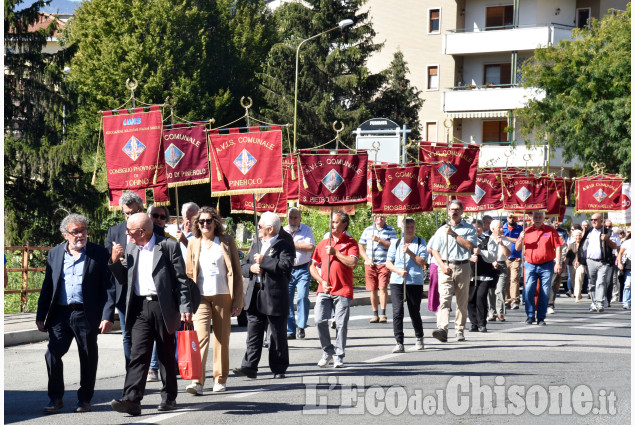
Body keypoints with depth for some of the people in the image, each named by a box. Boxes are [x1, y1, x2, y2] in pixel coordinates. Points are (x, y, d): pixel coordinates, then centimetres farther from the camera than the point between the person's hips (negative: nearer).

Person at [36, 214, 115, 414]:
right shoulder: (55, 254, 10)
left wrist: (107, 316, -11)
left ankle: (84, 399, 21)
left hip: (87, 315, -2)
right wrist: (40, 316, 7)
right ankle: (55, 398, 11)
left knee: (88, 358, 6)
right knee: (52, 354, -4)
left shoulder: (99, 253, 0)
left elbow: (108, 287, -3)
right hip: (60, 313, 2)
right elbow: (47, 287, 12)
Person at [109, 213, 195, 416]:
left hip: (163, 307, -3)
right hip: (140, 308, 3)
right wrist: (115, 261, 0)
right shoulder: (130, 249, 12)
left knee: (166, 355, 8)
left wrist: (185, 307, -11)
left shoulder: (168, 246, -4)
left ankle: (169, 397, 20)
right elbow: (124, 280, 16)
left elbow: (182, 279, -5)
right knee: (138, 354, -7)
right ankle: (131, 400, -15)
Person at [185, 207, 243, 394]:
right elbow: (188, 274, 13)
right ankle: (197, 381, -21)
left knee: (222, 338, 5)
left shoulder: (226, 241, 6)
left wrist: (237, 300, 0)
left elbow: (236, 272, 6)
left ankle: (220, 379, 18)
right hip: (201, 297, 0)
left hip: (223, 296, 0)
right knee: (201, 337, -14)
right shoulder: (193, 243, 9)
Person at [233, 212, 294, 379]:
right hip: (255, 297, 6)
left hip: (275, 298, -6)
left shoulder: (284, 246, -4)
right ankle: (250, 367, -2)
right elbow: (244, 266, 19)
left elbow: (285, 266, -20)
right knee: (253, 334, 0)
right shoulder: (255, 245, 19)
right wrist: (251, 268, -4)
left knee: (278, 336, 4)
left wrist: (263, 261, -15)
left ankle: (279, 369, 12)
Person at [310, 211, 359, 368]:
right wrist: (321, 281, 2)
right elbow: (313, 266, 17)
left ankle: (339, 356, 7)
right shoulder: (323, 243, 14)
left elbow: (352, 263, -13)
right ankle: (327, 351, 8)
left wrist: (335, 252, -13)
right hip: (324, 290, 3)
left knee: (341, 324, -4)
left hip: (343, 291, -3)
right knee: (320, 320, -9)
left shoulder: (350, 243, 3)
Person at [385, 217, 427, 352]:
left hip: (415, 282, -1)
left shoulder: (420, 242, 5)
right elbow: (388, 263, 7)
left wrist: (409, 252, -15)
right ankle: (399, 343, -8)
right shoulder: (395, 243, 10)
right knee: (397, 312, -9)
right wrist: (399, 271, -10)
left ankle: (419, 338, 31)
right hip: (397, 281, 1)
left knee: (414, 312, 7)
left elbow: (422, 262, -4)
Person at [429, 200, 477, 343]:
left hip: (463, 267, 0)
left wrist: (454, 234, -11)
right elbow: (435, 250, 9)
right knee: (444, 299, -16)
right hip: (446, 268, 0)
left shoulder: (469, 229, 9)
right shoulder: (442, 230, 13)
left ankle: (459, 330, 17)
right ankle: (442, 329, -29)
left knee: (462, 301, 5)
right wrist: (442, 266, -6)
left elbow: (469, 245, -8)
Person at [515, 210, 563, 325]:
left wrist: (558, 263, -7)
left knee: (544, 293, 1)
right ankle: (530, 316, 1)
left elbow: (558, 247, 1)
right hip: (530, 265, 2)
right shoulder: (527, 231, 9)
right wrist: (521, 239, -9)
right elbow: (517, 248, 12)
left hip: (546, 265, -2)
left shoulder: (551, 231, 3)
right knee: (528, 291, -8)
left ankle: (541, 317, 8)